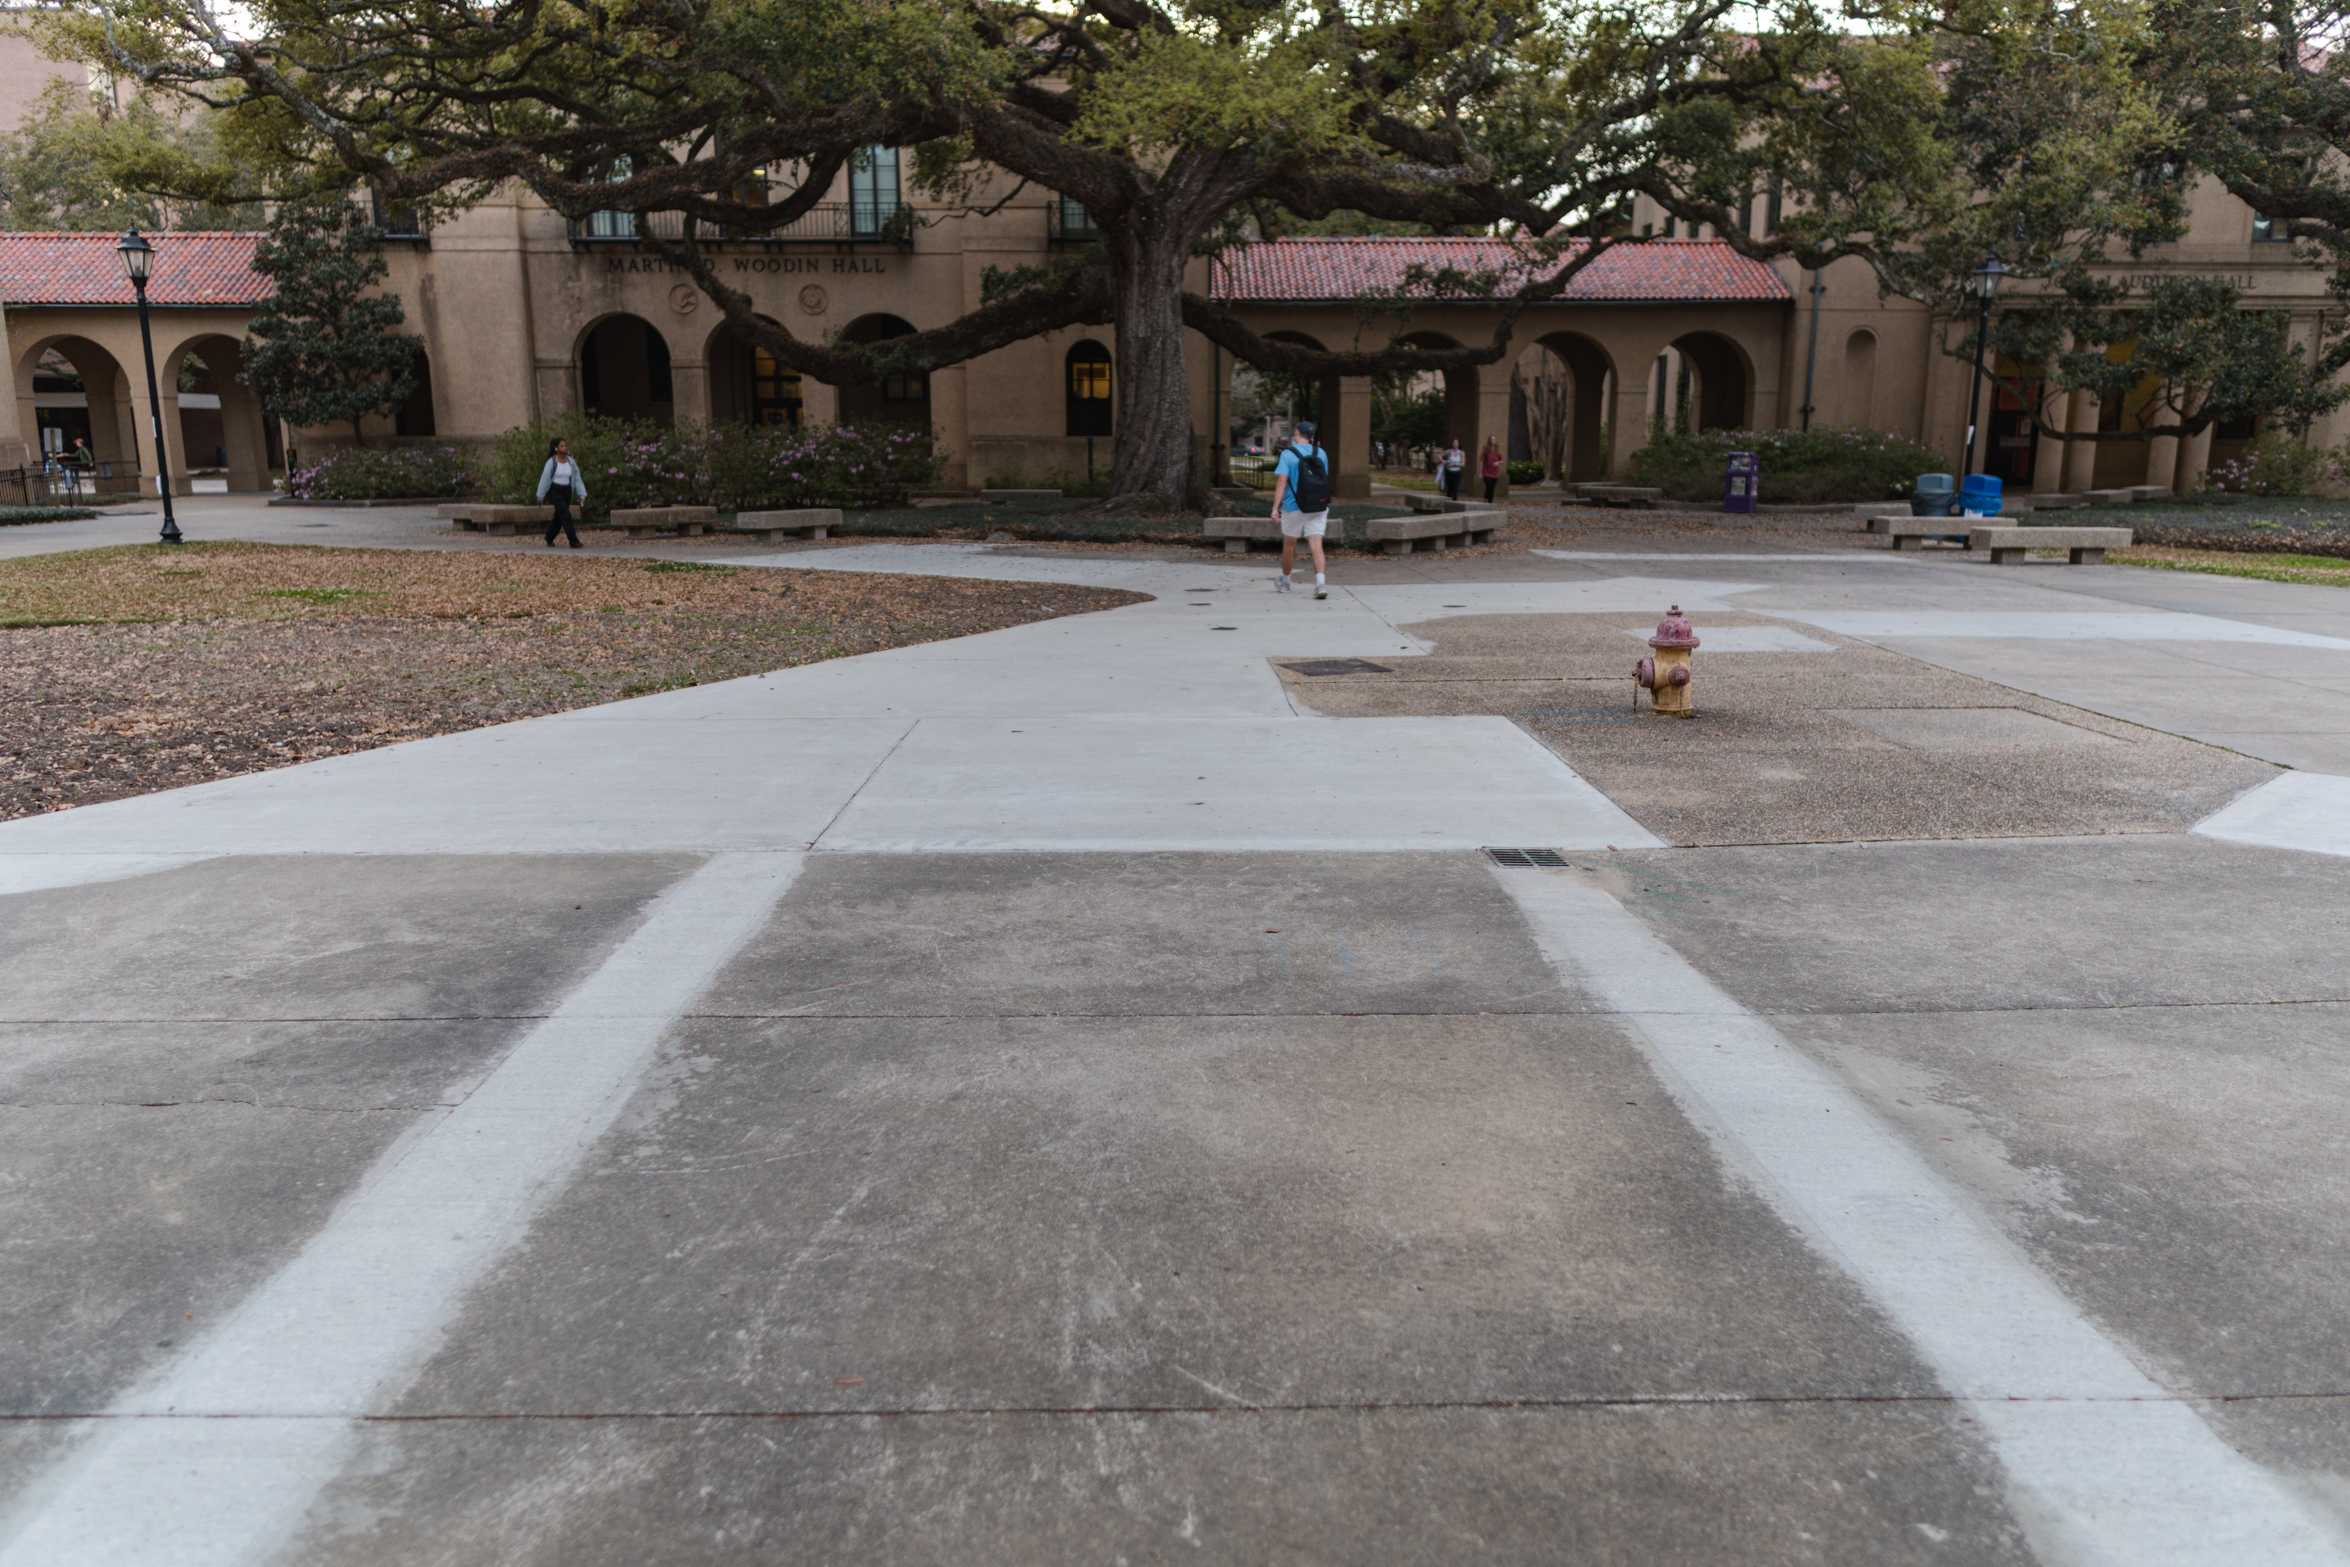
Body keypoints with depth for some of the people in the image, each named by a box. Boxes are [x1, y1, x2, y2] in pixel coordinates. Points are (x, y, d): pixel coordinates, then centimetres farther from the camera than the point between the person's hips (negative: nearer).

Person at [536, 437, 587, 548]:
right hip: (556, 491, -5)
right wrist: (540, 496, -6)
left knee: (559, 517, 13)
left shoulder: (571, 462, 1)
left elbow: (577, 478, 2)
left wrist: (582, 494, -6)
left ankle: (549, 538, 31)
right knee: (566, 515, -15)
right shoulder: (551, 462, -11)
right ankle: (574, 541, -15)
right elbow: (545, 479, -7)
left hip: (567, 492, 5)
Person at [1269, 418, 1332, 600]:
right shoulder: (1321, 453, 4)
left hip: (1294, 508, -2)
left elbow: (1281, 482, -16)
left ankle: (1284, 581, 30)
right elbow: (1324, 480, 14)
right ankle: (1320, 582, -23)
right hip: (1319, 507, 2)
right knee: (1316, 545, -5)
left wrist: (1275, 508, -19)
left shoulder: (1288, 454, -8)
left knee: (1289, 544, 15)